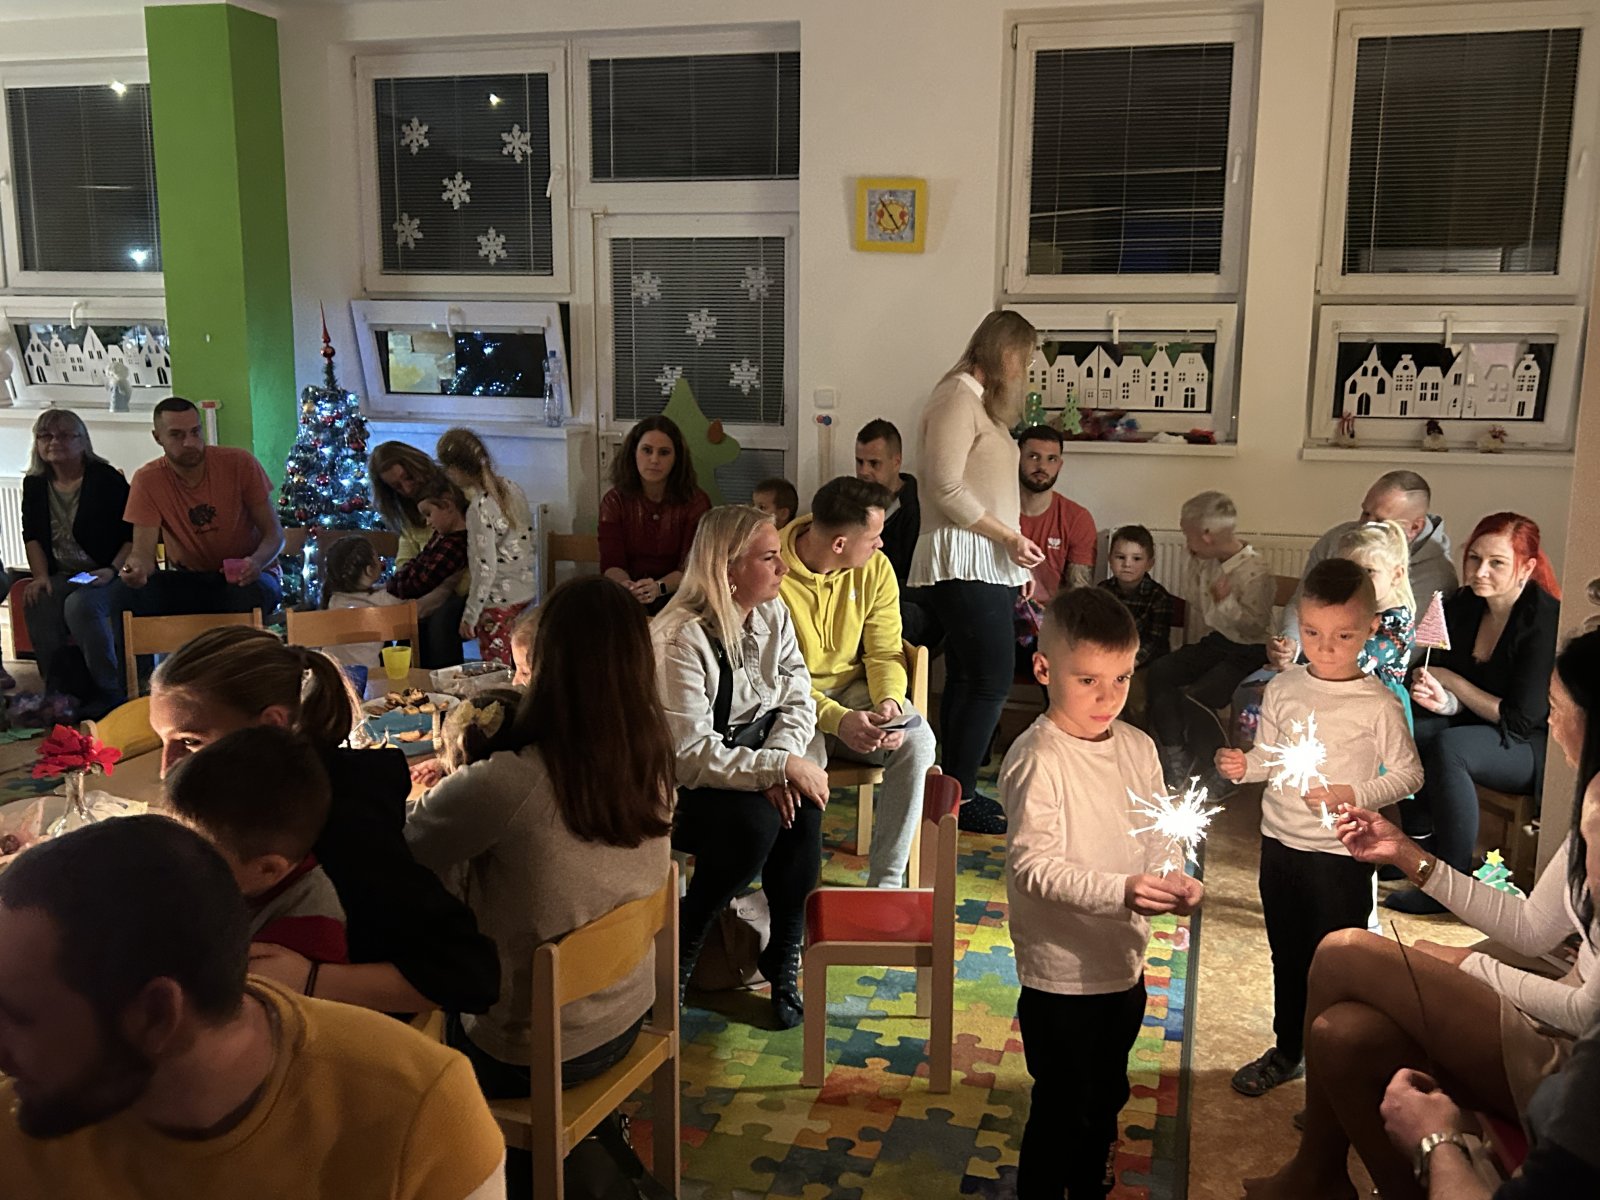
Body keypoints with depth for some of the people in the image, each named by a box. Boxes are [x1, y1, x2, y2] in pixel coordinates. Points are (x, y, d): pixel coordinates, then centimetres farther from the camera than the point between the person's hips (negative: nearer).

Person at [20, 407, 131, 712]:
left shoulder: (106, 479, -6)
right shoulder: (34, 484, 11)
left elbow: (134, 533, -7)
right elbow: (32, 536, 15)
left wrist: (113, 570, -18)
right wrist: (41, 576, 0)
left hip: (105, 575, -5)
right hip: (62, 576, 5)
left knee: (79, 605, -35)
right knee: (36, 605, -28)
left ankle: (109, 694, -22)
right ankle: (61, 693, -16)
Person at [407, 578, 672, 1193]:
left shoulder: (507, 782, -32)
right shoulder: (652, 761, -11)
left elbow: (398, 851, -15)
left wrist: (456, 775, 0)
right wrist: (470, 782, 6)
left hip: (533, 1055, -6)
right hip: (625, 1015, 6)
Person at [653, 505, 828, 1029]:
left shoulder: (773, 613, 0)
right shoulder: (680, 640, -23)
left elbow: (798, 700, -1)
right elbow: (689, 756, -26)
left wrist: (785, 759, -21)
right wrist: (779, 767, -29)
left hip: (752, 754, 6)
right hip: (684, 790, -6)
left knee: (800, 803, -26)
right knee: (755, 818, -33)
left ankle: (784, 959, -8)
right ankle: (677, 958, -10)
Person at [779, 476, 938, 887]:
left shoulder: (875, 568, -2)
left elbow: (885, 653, 1)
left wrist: (889, 702, -22)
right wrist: (837, 719, -33)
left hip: (853, 688, 4)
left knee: (917, 740, -25)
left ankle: (886, 880, -17)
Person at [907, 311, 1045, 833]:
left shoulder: (986, 403, 22)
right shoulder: (958, 397, -9)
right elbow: (946, 488, -18)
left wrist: (1020, 568, 16)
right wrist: (1008, 536, -15)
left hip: (989, 564, 10)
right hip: (963, 561, -10)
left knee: (967, 680, 10)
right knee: (992, 679, -10)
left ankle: (955, 790, 16)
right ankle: (959, 796, -3)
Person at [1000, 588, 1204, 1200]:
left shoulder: (1138, 748, 1)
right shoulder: (1036, 759, -20)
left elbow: (1157, 836, 7)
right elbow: (1034, 867, -24)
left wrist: (1173, 880, -14)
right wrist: (1119, 892, -34)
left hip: (1124, 961, 7)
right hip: (1062, 972, -7)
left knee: (1106, 1101, 24)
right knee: (1062, 1110, 7)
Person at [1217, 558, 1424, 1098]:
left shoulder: (1378, 704, -13)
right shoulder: (1282, 689, 0)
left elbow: (1409, 773, -7)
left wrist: (1354, 796, -21)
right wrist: (1245, 766, -12)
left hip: (1340, 854, -4)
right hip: (1279, 844, 5)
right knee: (1287, 957, 20)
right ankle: (1288, 1051, 39)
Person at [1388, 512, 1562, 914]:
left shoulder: (1545, 621, -21)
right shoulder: (1461, 607, -1)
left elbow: (1522, 719, -21)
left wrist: (1451, 682, -16)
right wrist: (1443, 700, -19)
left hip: (1539, 747, -7)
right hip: (1477, 727, 7)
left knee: (1448, 748, -33)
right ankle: (1420, 848, -4)